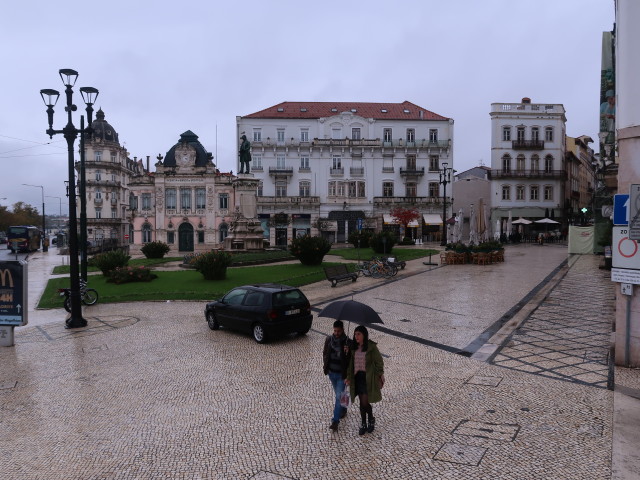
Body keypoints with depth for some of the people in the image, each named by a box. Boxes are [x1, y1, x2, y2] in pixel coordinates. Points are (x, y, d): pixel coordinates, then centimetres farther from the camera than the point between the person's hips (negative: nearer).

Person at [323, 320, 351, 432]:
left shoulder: (347, 342, -17)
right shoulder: (329, 339, -4)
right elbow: (325, 353, 11)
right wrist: (326, 365, 1)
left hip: (342, 374, -5)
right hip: (332, 372, 5)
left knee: (339, 396, -4)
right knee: (338, 394, 23)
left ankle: (335, 420, 2)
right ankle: (343, 409, 46)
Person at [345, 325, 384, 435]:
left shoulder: (371, 347, -11)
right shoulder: (354, 348, 5)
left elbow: (379, 363, -6)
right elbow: (351, 363, 11)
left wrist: (379, 377, -8)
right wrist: (349, 377, 7)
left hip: (368, 378, -5)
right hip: (357, 377, 5)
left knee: (365, 402, -7)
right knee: (362, 402, 12)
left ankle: (371, 419, 22)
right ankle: (364, 424, 28)